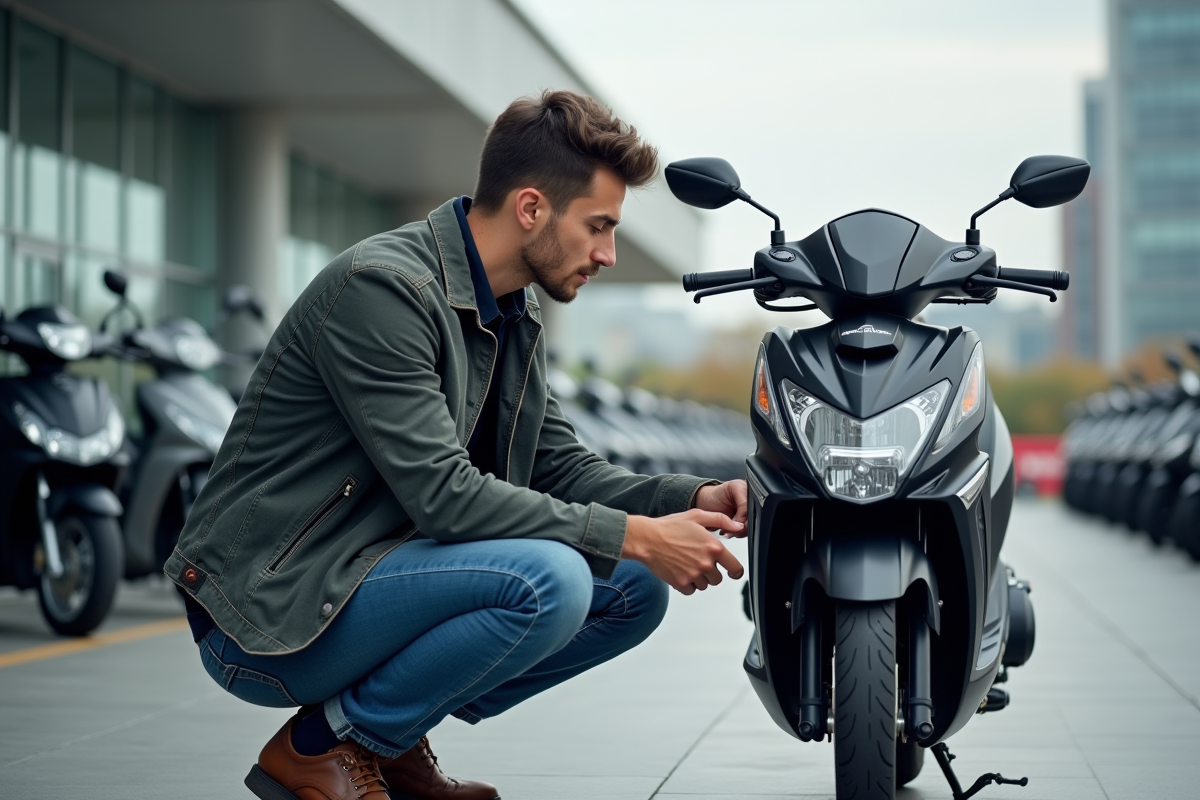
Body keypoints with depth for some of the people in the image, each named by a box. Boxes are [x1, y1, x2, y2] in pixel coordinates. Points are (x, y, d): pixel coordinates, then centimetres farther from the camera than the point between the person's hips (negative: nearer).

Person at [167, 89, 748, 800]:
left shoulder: (516, 314, 10)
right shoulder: (381, 287, -20)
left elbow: (561, 465, 13)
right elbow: (442, 494, -26)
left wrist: (690, 498, -5)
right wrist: (635, 536, -23)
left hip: (374, 573, 9)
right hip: (270, 616, -9)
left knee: (636, 590, 3)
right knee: (547, 580, -30)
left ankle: (395, 738, 8)